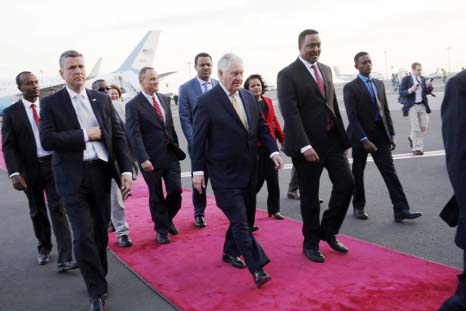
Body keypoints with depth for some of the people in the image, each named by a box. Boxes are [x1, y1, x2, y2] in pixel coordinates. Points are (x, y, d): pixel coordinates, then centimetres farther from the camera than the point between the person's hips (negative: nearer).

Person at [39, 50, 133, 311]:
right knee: (83, 236, -6)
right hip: (73, 177, -3)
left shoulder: (102, 99, 9)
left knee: (101, 232, 14)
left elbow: (119, 136, 6)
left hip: (101, 172, 3)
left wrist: (126, 170, -3)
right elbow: (47, 140, -12)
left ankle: (99, 278, 35)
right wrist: (85, 135, -12)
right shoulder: (51, 103, 0)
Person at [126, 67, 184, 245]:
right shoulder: (133, 105, -8)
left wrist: (176, 146, 13)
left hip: (171, 154, 5)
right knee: (156, 196, 7)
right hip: (151, 158, -4)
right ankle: (161, 229, 25)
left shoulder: (164, 99, 9)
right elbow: (134, 135, -14)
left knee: (176, 190, 2)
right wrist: (143, 159, -21)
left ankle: (167, 219, 30)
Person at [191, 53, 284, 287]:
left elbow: (261, 128, 12)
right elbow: (198, 139, -8)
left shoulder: (249, 97, 8)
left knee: (242, 216, 17)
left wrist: (273, 150, -3)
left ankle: (230, 252, 37)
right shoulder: (207, 101, -10)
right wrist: (198, 170, -9)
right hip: (225, 174, -6)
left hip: (248, 170, 7)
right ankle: (257, 268, -4)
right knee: (240, 221, -7)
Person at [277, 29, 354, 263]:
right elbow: (290, 113, -18)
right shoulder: (287, 74, -9)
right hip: (307, 144, -6)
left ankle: (328, 231, 24)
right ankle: (311, 243, 23)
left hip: (331, 139, 6)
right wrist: (304, 146, -25)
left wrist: (343, 137, 13)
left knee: (346, 184, 3)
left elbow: (333, 105, 16)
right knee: (310, 196, 4)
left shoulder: (325, 70, 13)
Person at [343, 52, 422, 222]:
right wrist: (364, 139, -20)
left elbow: (386, 110, 14)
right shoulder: (350, 87, -7)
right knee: (358, 173, 9)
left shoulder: (379, 84, 12)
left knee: (390, 172, -2)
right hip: (360, 136, -4)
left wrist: (391, 134, 8)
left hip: (380, 135, 4)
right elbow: (352, 117, -14)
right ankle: (358, 207, 25)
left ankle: (401, 210, -3)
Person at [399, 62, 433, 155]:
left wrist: (429, 86, -9)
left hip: (422, 106, 5)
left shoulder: (422, 79, 11)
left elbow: (427, 92, 11)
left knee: (424, 126, 5)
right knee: (415, 128, -3)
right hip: (411, 106, -5)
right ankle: (417, 148, 9)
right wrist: (410, 90, -25)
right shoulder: (406, 79, -5)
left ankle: (412, 138, 31)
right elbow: (401, 93, -9)